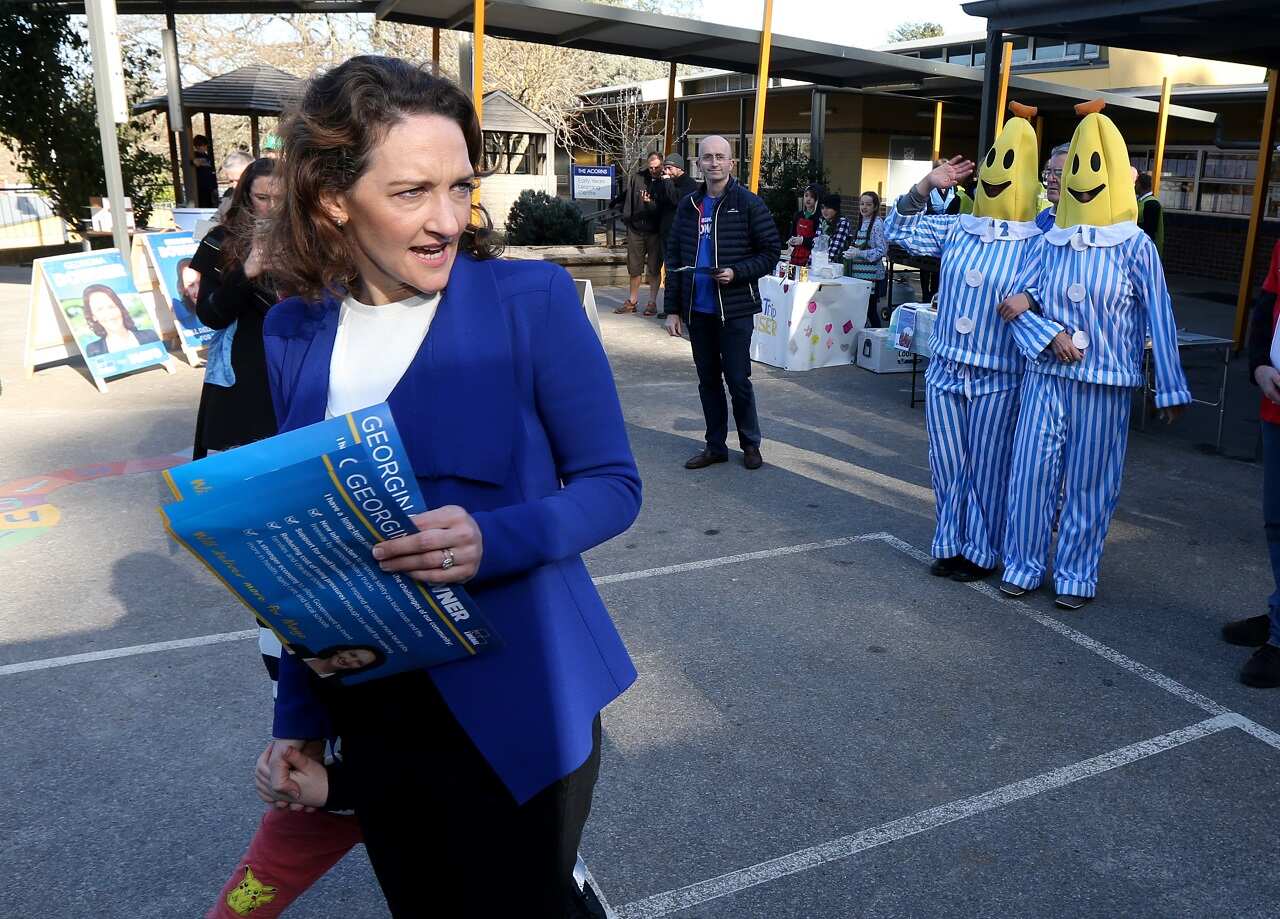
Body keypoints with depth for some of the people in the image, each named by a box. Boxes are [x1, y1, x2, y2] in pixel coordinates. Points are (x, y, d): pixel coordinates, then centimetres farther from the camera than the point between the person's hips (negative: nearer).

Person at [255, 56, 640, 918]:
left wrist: (494, 540, -27)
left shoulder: (533, 299, -13)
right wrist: (297, 717, 8)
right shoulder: (293, 333, 0)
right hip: (371, 717, 4)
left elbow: (613, 485, -8)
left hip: (513, 706, -4)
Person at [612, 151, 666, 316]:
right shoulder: (635, 178, 2)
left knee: (654, 269, 5)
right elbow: (621, 197, 15)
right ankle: (632, 301, 22)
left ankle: (652, 302, 15)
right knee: (635, 268, 10)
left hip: (655, 232, -2)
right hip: (635, 229, 3)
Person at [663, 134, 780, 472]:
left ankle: (750, 443, 20)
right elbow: (674, 258, 10)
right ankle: (716, 445, 23)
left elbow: (770, 251, -4)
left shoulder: (748, 204, -5)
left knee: (738, 380, 1)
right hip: (697, 310, 5)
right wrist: (672, 309, 5)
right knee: (708, 380, 12)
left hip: (735, 309, -5)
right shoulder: (689, 206, 8)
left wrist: (737, 273, -19)